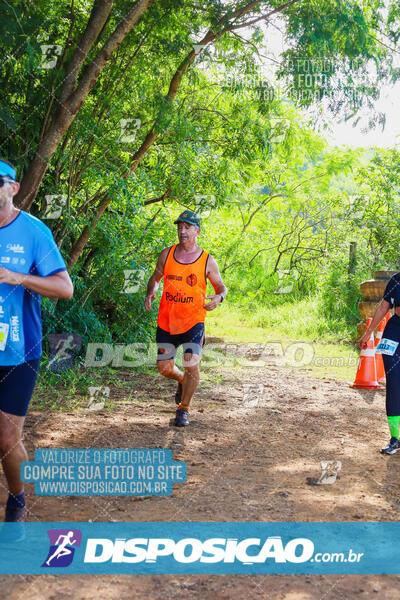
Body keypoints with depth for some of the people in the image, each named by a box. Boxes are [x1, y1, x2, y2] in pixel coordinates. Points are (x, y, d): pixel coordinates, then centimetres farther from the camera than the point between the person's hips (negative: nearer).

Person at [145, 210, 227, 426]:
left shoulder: (207, 261, -3)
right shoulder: (167, 254, 3)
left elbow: (222, 287, 7)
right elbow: (155, 278, 17)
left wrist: (218, 298, -17)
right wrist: (151, 293, -5)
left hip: (193, 321, -3)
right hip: (166, 321, 3)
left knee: (192, 366, -16)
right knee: (164, 368, 6)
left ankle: (183, 409, 6)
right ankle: (182, 381, 42)